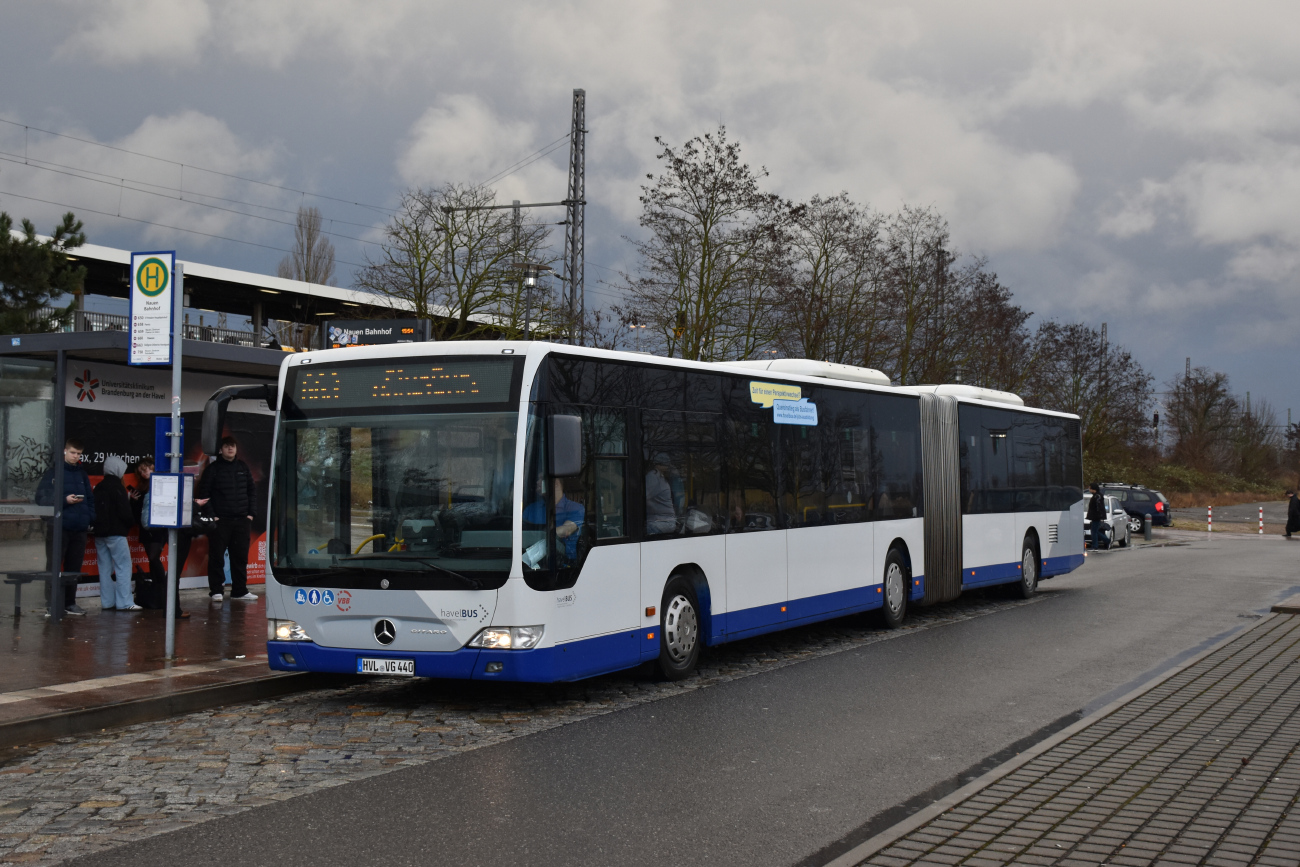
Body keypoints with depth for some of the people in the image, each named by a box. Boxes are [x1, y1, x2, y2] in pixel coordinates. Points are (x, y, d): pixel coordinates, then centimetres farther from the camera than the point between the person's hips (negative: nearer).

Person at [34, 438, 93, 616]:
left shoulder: (82, 474, 15)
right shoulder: (53, 472, -2)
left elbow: (90, 499, 18)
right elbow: (41, 497, -9)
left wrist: (90, 519, 5)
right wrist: (65, 500, -19)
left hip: (79, 528, 5)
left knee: (74, 567, 10)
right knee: (54, 567, -2)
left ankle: (70, 602, 18)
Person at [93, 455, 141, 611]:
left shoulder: (99, 487, 11)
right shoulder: (117, 487, -11)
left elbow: (94, 510, 14)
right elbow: (125, 512, -14)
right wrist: (131, 521, 5)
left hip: (100, 533, 7)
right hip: (116, 533, -7)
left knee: (105, 567, 9)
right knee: (123, 566, -5)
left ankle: (107, 602, 10)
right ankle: (124, 602, -10)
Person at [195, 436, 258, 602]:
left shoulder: (243, 468, 13)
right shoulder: (213, 468, 0)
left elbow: (252, 490, 15)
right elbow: (204, 493, -2)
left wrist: (250, 513, 5)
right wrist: (211, 515, -9)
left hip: (241, 520, 4)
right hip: (220, 520, -4)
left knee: (241, 557, 6)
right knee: (217, 557, -3)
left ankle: (240, 591, 13)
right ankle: (216, 591, 3)